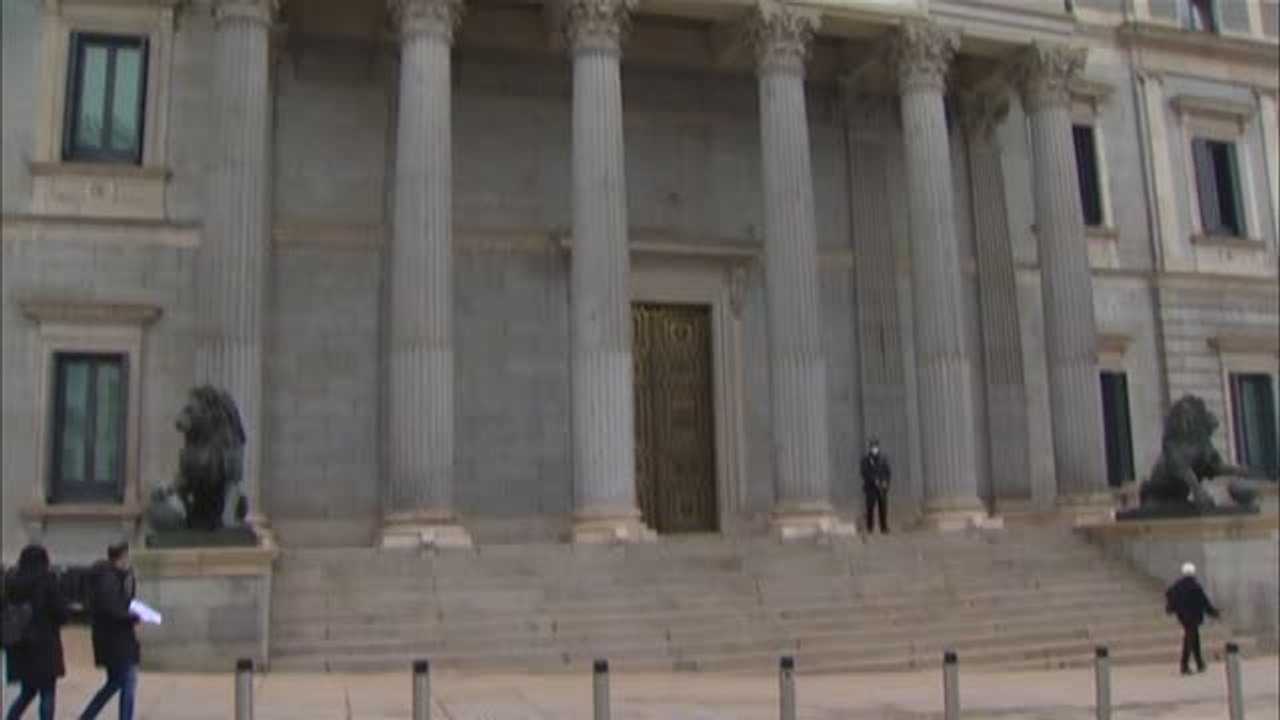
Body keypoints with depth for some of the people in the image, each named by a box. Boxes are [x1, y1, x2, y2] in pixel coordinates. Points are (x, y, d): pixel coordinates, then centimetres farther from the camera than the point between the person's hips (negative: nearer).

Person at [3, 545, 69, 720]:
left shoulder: (10, 582, 4)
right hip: (45, 645, -5)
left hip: (19, 646, 5)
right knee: (47, 693, 3)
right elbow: (62, 612, -12)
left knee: (27, 691, 20)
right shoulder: (47, 581, -11)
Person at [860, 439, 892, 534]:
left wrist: (885, 482, -6)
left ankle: (884, 527, 6)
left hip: (882, 487, 3)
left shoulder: (883, 458, 10)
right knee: (870, 507, -6)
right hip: (871, 487, -3)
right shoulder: (866, 458, 0)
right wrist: (874, 481, -14)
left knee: (883, 507, 0)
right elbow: (865, 472, -6)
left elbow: (887, 472, 10)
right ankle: (870, 528, -3)